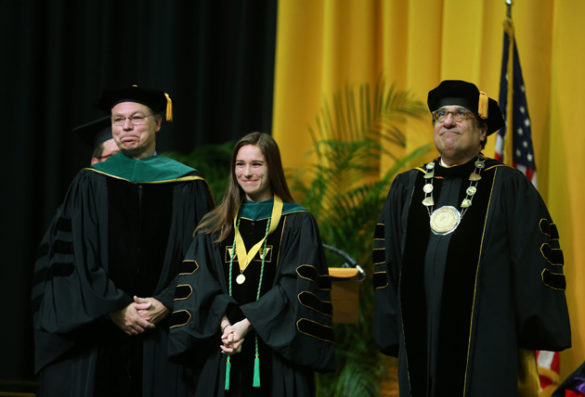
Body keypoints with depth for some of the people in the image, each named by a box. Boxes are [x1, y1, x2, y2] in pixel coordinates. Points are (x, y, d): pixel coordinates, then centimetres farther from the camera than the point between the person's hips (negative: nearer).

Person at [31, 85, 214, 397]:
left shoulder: (188, 187, 6)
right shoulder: (90, 184, 6)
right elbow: (73, 256, -1)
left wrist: (166, 304, -9)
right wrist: (115, 309, -10)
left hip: (163, 336, 0)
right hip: (97, 335, 0)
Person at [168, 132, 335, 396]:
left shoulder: (297, 223, 1)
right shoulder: (214, 226, 11)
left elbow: (296, 287, -8)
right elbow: (198, 285, 2)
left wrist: (248, 323, -16)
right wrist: (224, 323, -15)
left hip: (275, 350, -3)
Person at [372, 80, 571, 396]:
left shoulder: (508, 186, 2)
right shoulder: (406, 188, 12)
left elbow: (535, 262, -1)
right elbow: (387, 264, 13)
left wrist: (529, 344, -4)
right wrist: (392, 340, 8)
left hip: (486, 351, -3)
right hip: (420, 345, 3)